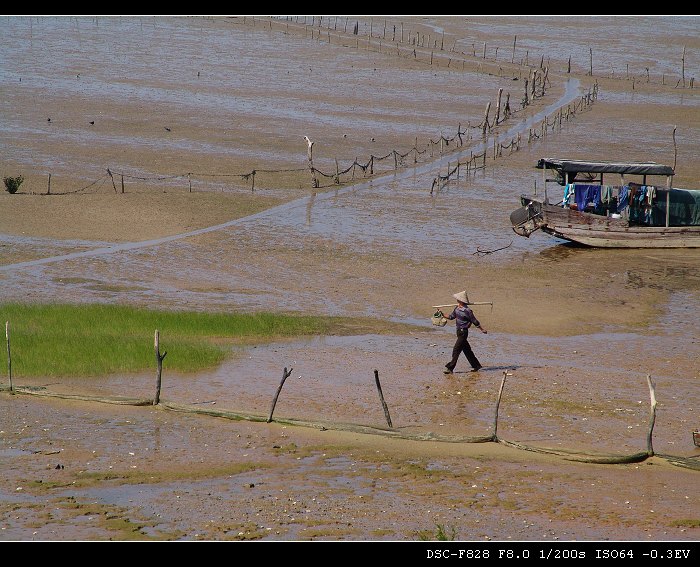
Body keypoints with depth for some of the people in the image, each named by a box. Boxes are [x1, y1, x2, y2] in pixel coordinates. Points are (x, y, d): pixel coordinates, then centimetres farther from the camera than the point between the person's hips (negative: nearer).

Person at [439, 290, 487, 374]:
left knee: (456, 350, -8)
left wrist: (482, 330, -3)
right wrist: (443, 315, 7)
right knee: (466, 350, 15)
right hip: (459, 332, 9)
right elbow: (451, 317, 19)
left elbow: (475, 321, -10)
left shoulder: (467, 311, -18)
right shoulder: (457, 309, 6)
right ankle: (476, 365, 25)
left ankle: (450, 368, -6)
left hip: (463, 332, -9)